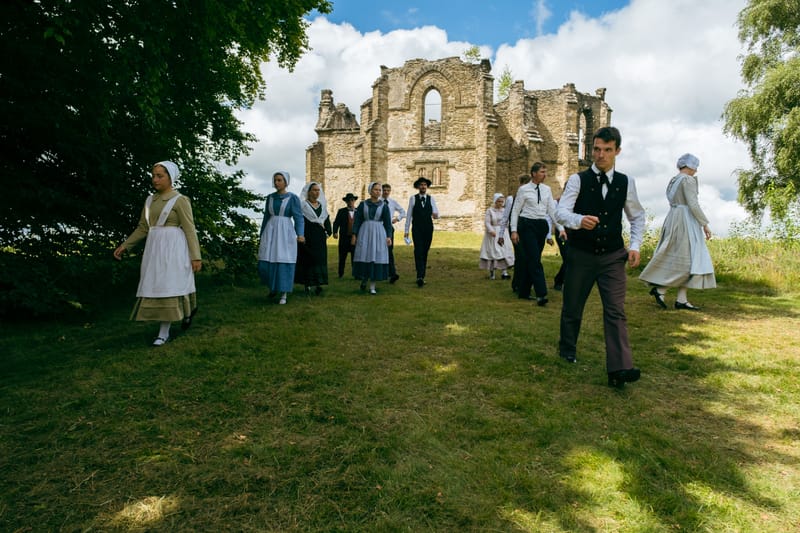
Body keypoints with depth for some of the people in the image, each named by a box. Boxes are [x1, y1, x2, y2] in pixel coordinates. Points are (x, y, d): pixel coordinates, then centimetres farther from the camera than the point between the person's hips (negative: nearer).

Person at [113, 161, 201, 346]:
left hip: (173, 247, -7)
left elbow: (190, 229, -9)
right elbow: (142, 228, 18)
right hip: (154, 247, 7)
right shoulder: (150, 200, 13)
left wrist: (196, 256, -15)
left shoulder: (180, 200, -6)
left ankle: (164, 332, 0)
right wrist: (125, 245, 11)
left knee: (169, 286, -6)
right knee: (157, 287, 8)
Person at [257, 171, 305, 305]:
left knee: (284, 263, -5)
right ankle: (273, 285, 26)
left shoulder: (293, 198, -2)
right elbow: (266, 217, 16)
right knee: (266, 262, -1)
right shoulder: (270, 197, 11)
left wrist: (300, 234, -24)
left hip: (285, 232, -4)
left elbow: (298, 217, -9)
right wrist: (262, 234, 15)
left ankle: (283, 294, 6)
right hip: (270, 232, 4)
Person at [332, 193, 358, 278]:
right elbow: (336, 223, -1)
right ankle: (340, 274, 16)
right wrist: (335, 232, -18)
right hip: (344, 238, 0)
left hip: (356, 238, 0)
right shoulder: (341, 211, 6)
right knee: (342, 257, 5)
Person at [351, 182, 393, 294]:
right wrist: (354, 234, -3)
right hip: (365, 232, 0)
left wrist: (389, 236, -6)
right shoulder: (363, 204, 5)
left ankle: (372, 286, 4)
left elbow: (387, 223, 5)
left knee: (376, 258, -2)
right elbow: (357, 220, 4)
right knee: (364, 256, -2)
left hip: (379, 233, 0)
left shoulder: (384, 206, 5)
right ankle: (364, 279, 23)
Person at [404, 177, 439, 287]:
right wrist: (406, 230, 1)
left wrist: (435, 215, -22)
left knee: (425, 252, 7)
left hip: (428, 229, 3)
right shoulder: (413, 198, 3)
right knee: (418, 251, -14)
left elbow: (436, 214, 3)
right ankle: (419, 277, -22)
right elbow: (409, 215, 4)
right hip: (417, 229, -2)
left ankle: (422, 276, 15)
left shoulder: (431, 199, 7)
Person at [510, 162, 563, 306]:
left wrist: (560, 228, 0)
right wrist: (514, 231, -9)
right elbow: (515, 211, -2)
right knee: (535, 259, -13)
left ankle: (523, 291, 21)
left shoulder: (547, 190, 10)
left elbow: (552, 210, 9)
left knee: (530, 259, 11)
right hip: (527, 225, -5)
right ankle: (541, 294, -16)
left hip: (542, 225, 5)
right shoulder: (524, 189, -3)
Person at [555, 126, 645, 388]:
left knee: (616, 312, -8)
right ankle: (567, 351, 35)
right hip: (581, 255, -1)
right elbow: (561, 212, -17)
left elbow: (637, 216, 17)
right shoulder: (578, 180, -5)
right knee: (572, 307, 13)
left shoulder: (626, 182, 6)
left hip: (613, 257, 2)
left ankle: (619, 369, -9)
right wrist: (579, 220, -38)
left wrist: (635, 245, 3)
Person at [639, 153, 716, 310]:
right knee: (688, 261, -6)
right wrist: (705, 224, -12)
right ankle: (660, 288, -9)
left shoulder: (673, 181, 17)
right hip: (686, 222, -9)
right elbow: (693, 205, -16)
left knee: (677, 261, 5)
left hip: (674, 219, 9)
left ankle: (681, 300, 4)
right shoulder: (688, 180, -9)